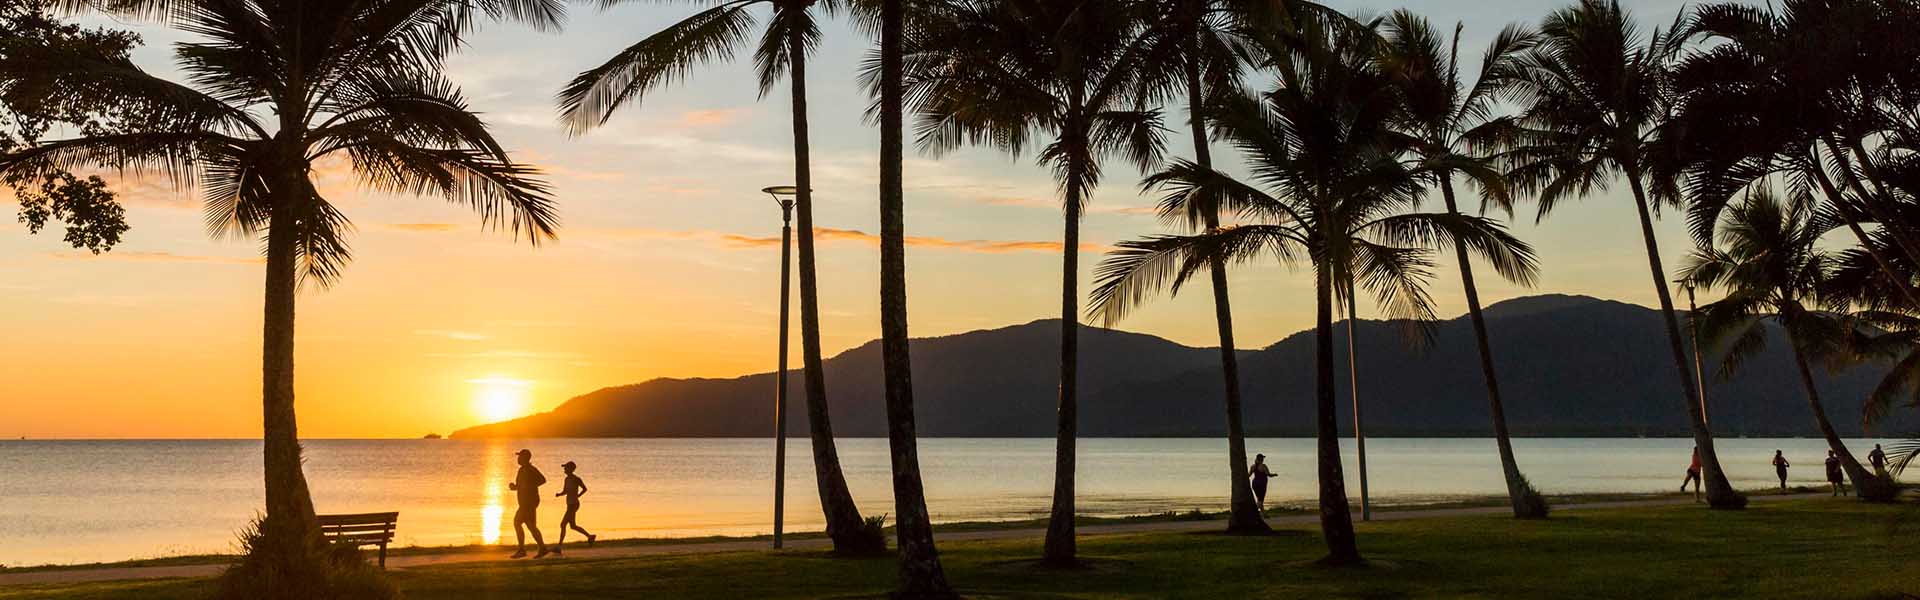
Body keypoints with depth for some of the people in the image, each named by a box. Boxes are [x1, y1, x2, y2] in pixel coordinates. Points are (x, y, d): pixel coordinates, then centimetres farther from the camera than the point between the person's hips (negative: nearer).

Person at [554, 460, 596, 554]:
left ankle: (559, 546, -10)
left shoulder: (576, 479, -12)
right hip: (570, 505, 10)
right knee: (573, 526, 16)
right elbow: (564, 491, 19)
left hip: (573, 505, -10)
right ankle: (590, 536, 28)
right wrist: (558, 494, -1)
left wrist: (577, 496, -12)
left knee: (563, 525, -12)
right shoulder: (567, 479, 12)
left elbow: (585, 489, -3)